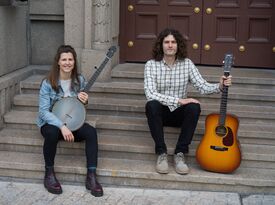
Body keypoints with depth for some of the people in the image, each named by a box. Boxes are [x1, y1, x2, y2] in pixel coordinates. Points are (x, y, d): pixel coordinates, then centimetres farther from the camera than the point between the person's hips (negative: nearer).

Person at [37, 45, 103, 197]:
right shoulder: (48, 83, -14)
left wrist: (84, 101, -13)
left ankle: (91, 176, -23)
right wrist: (62, 126, -32)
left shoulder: (80, 80, -1)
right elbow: (43, 111, -19)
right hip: (51, 123, -3)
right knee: (52, 133, -38)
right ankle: (49, 174, -16)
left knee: (91, 132, -26)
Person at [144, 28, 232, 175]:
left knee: (194, 107, -29)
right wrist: (178, 100, -30)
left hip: (178, 113, 2)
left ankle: (180, 153, -22)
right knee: (151, 105, -35)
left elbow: (202, 86, -10)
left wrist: (219, 86, -32)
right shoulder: (151, 65, -10)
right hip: (160, 113, -2)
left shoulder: (187, 64, -2)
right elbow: (150, 94, -23)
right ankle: (161, 153, -25)